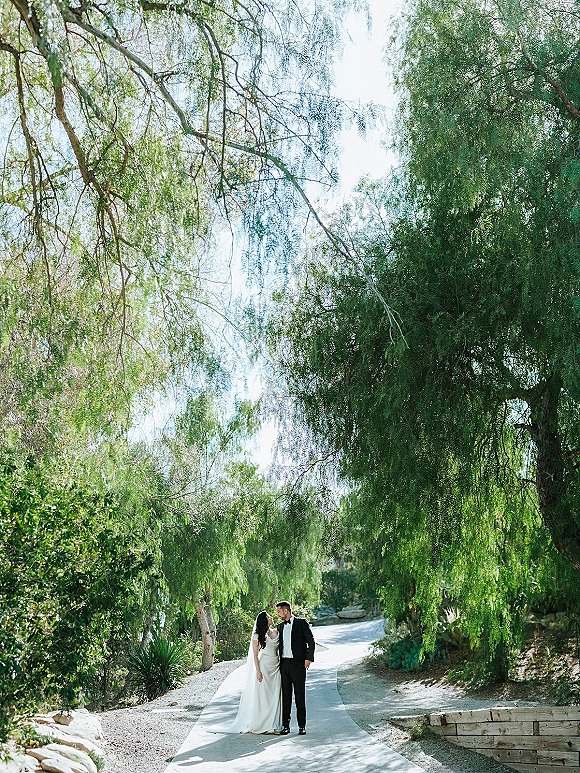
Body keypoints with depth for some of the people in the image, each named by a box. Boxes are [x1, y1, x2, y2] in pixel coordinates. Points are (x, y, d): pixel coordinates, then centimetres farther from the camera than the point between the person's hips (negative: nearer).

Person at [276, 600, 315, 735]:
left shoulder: (301, 623, -2)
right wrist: (279, 663, 10)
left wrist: (309, 658, -12)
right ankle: (285, 725, 11)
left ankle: (302, 726, 6)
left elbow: (311, 641, -4)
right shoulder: (281, 626, 15)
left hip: (298, 664, -5)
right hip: (284, 664, 5)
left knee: (300, 696, 0)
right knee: (285, 696, 6)